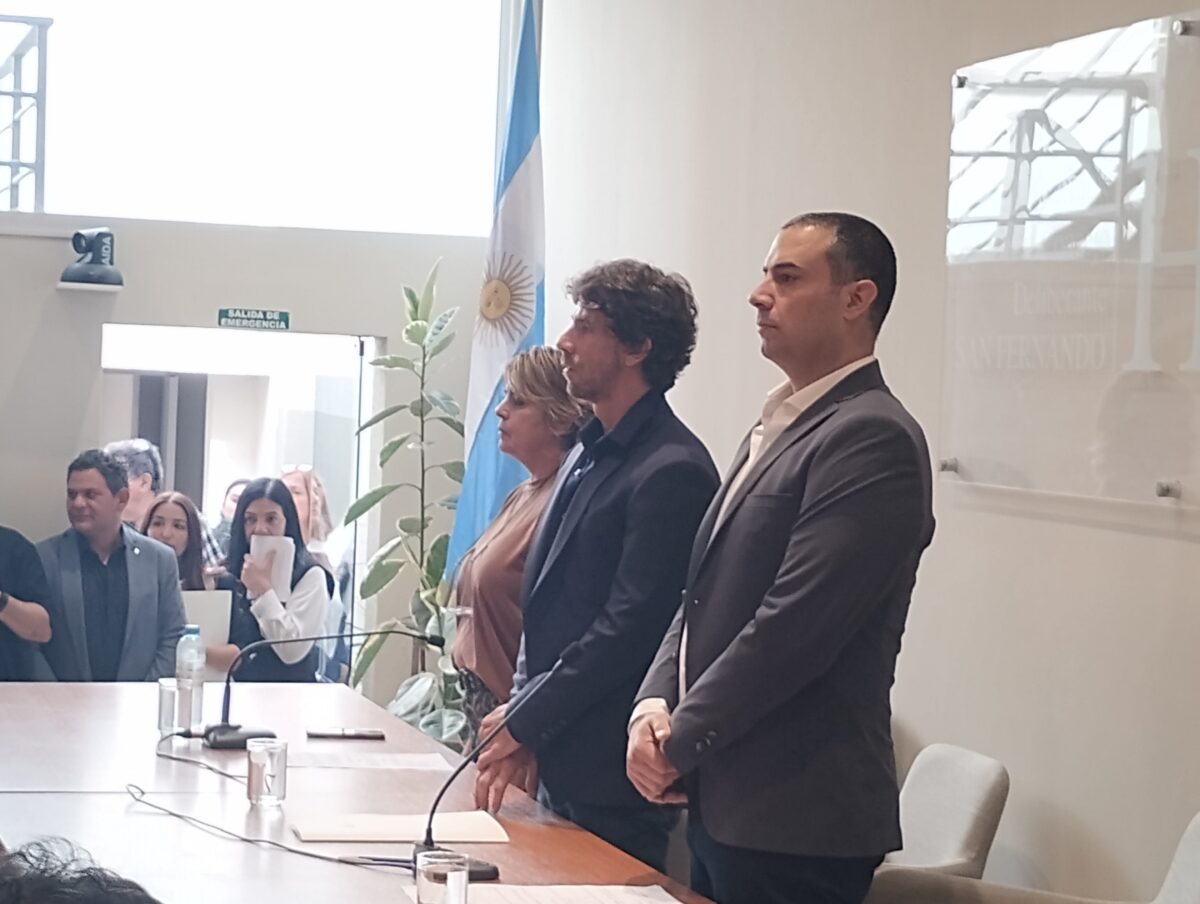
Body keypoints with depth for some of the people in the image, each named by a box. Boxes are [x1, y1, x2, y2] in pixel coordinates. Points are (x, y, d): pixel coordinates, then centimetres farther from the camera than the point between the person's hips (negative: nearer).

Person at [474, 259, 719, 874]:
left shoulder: (671, 471, -16)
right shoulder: (588, 454, 14)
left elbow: (629, 629, -20)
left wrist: (522, 722, -12)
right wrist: (518, 717, 5)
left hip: (612, 780, -9)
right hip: (557, 765, 9)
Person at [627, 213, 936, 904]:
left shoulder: (874, 438, -15)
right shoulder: (778, 430, 15)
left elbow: (792, 627, -21)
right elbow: (706, 596, 15)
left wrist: (678, 742, -13)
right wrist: (654, 705, -2)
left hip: (797, 825, -8)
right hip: (721, 803, 9)